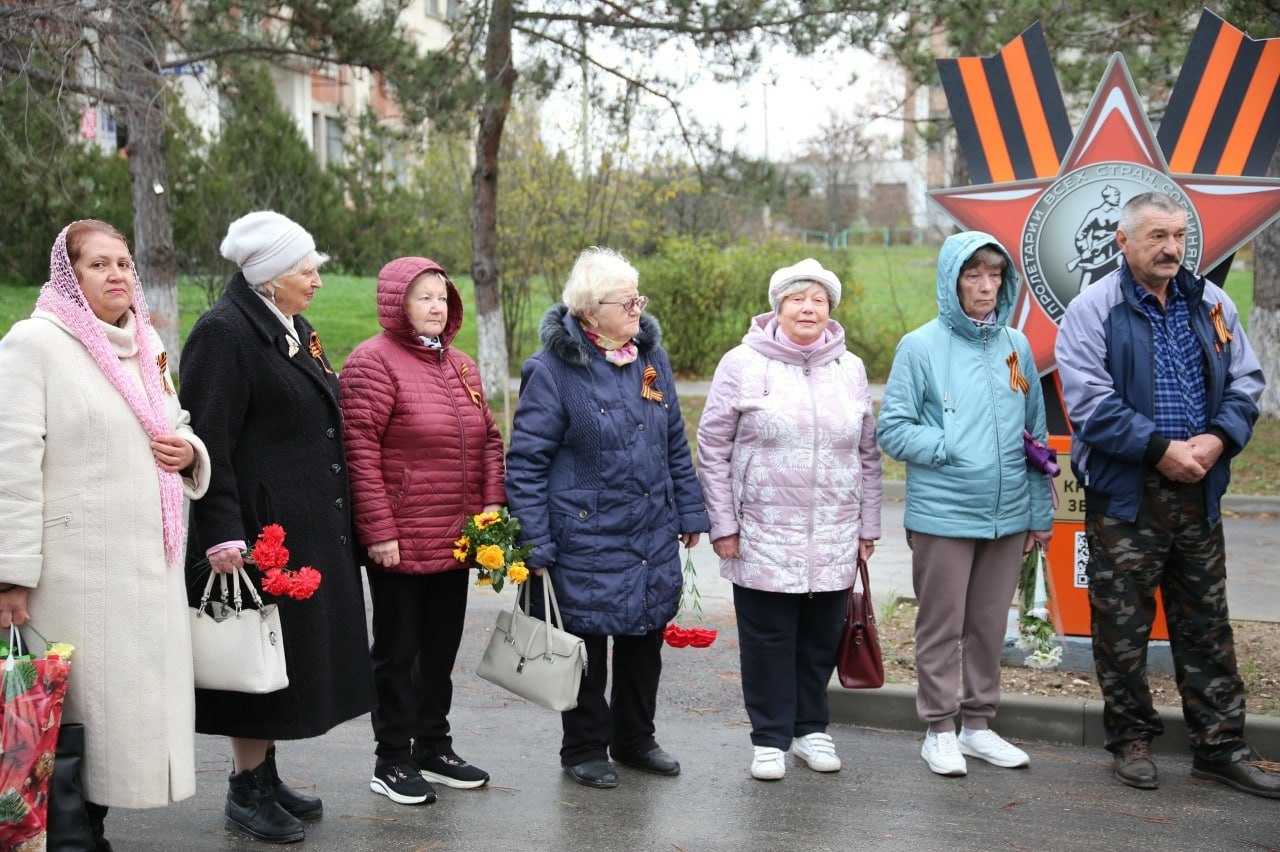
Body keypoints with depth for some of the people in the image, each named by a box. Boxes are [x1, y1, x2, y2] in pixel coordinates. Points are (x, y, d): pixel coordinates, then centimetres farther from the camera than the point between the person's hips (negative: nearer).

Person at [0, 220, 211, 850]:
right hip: (74, 569, -7)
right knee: (73, 709, -2)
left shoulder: (148, 344, 15)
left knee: (136, 699, 11)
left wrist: (188, 449, 4)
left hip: (151, 562, 7)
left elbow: (174, 426, 29)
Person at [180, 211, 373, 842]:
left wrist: (336, 520, 19)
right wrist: (223, 533, -24)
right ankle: (246, 791, 14)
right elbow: (207, 442, -19)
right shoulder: (224, 332, -13)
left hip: (312, 529, 9)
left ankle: (266, 775, 27)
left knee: (291, 653, 14)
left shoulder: (297, 331, 14)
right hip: (262, 527, -9)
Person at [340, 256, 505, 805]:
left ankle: (434, 746, 31)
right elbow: (359, 453, -17)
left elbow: (489, 440, 18)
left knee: (442, 647, 16)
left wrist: (492, 503, 4)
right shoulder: (373, 362, -11)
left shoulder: (461, 367, 13)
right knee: (398, 651, 5)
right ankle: (392, 761, 17)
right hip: (400, 544, -7)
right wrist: (379, 531, -20)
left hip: (456, 540, 7)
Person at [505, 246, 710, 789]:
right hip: (586, 537, -6)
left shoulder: (651, 358, 6)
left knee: (645, 638, 15)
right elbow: (525, 461, -11)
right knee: (588, 644, 6)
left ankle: (635, 739, 33)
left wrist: (689, 513, 13)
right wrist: (534, 545, -14)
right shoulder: (552, 370, -13)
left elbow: (675, 445, 15)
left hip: (653, 536, 6)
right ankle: (584, 749, 25)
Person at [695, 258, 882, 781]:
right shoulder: (743, 364, -2)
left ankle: (811, 728, 29)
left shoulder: (850, 369, 9)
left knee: (821, 639, 11)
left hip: (834, 540, 3)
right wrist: (722, 524, -5)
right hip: (762, 537, -3)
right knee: (768, 640, 4)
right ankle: (770, 738, 18)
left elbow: (868, 454, 14)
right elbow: (712, 449, -1)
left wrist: (867, 527, 12)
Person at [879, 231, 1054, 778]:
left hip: (1007, 516, 4)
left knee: (990, 627, 13)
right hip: (942, 516, -4)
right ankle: (940, 730, 17)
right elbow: (893, 430, -6)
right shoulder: (921, 347, -6)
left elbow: (1036, 433, 12)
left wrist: (1041, 513, 12)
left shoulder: (1016, 346, 8)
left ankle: (979, 724, 26)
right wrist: (952, 449, -15)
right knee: (941, 628, 5)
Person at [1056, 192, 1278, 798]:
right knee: (1122, 626, 5)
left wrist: (1218, 438, -10)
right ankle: (1131, 741, 20)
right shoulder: (1093, 310, -6)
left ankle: (1219, 746, 20)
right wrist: (1161, 448, -18)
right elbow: (1090, 402, -15)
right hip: (1124, 495, -4)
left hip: (1198, 493, 4)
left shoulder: (1211, 304, 9)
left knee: (1206, 624, 11)